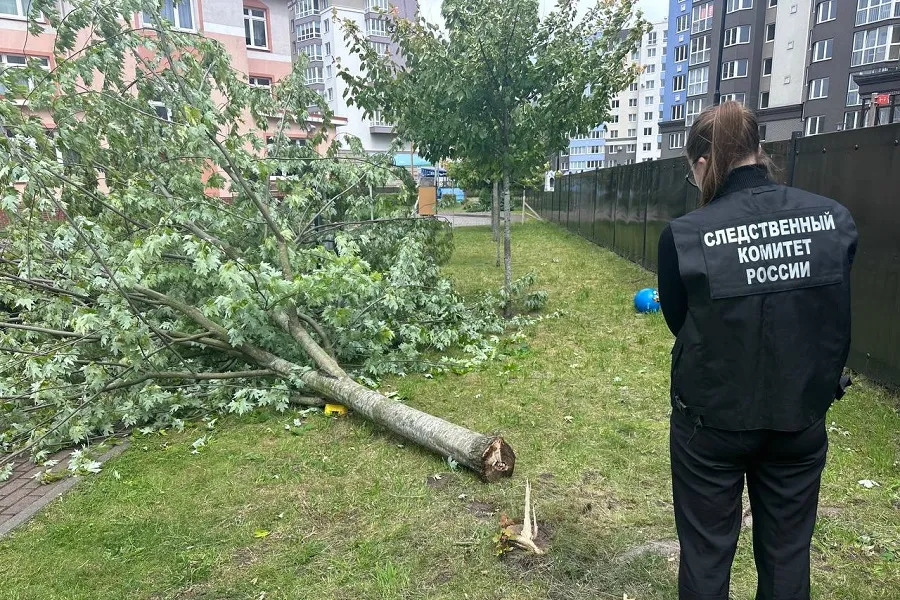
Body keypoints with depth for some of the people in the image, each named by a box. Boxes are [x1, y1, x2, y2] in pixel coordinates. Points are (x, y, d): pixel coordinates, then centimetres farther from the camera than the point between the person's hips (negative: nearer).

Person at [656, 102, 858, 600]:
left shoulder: (684, 236, -19)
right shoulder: (834, 220, -7)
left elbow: (679, 322, -5)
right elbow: (838, 323, 3)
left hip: (711, 421, -3)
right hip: (802, 419, 4)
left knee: (706, 551, 17)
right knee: (787, 552, 22)